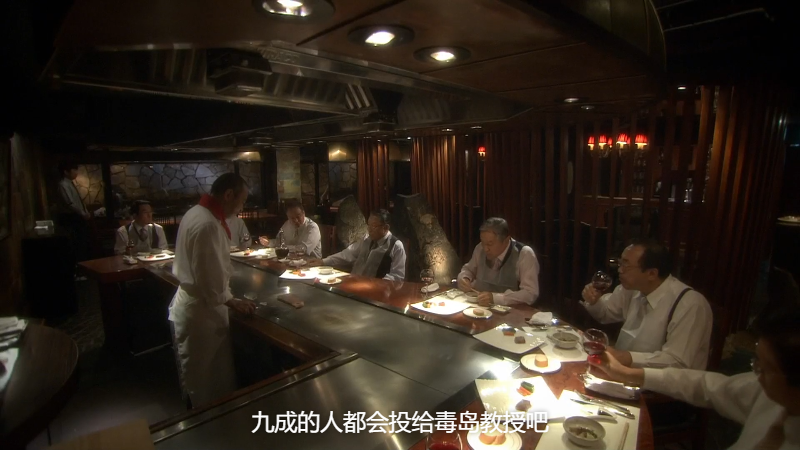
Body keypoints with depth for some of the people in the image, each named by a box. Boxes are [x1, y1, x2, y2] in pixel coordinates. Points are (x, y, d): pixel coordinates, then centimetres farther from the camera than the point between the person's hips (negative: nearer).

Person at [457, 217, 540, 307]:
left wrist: (494, 298, -27)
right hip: (478, 308, 4)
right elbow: (468, 269, 16)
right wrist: (463, 279, -6)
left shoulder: (525, 254, -14)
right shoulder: (480, 248, 0)